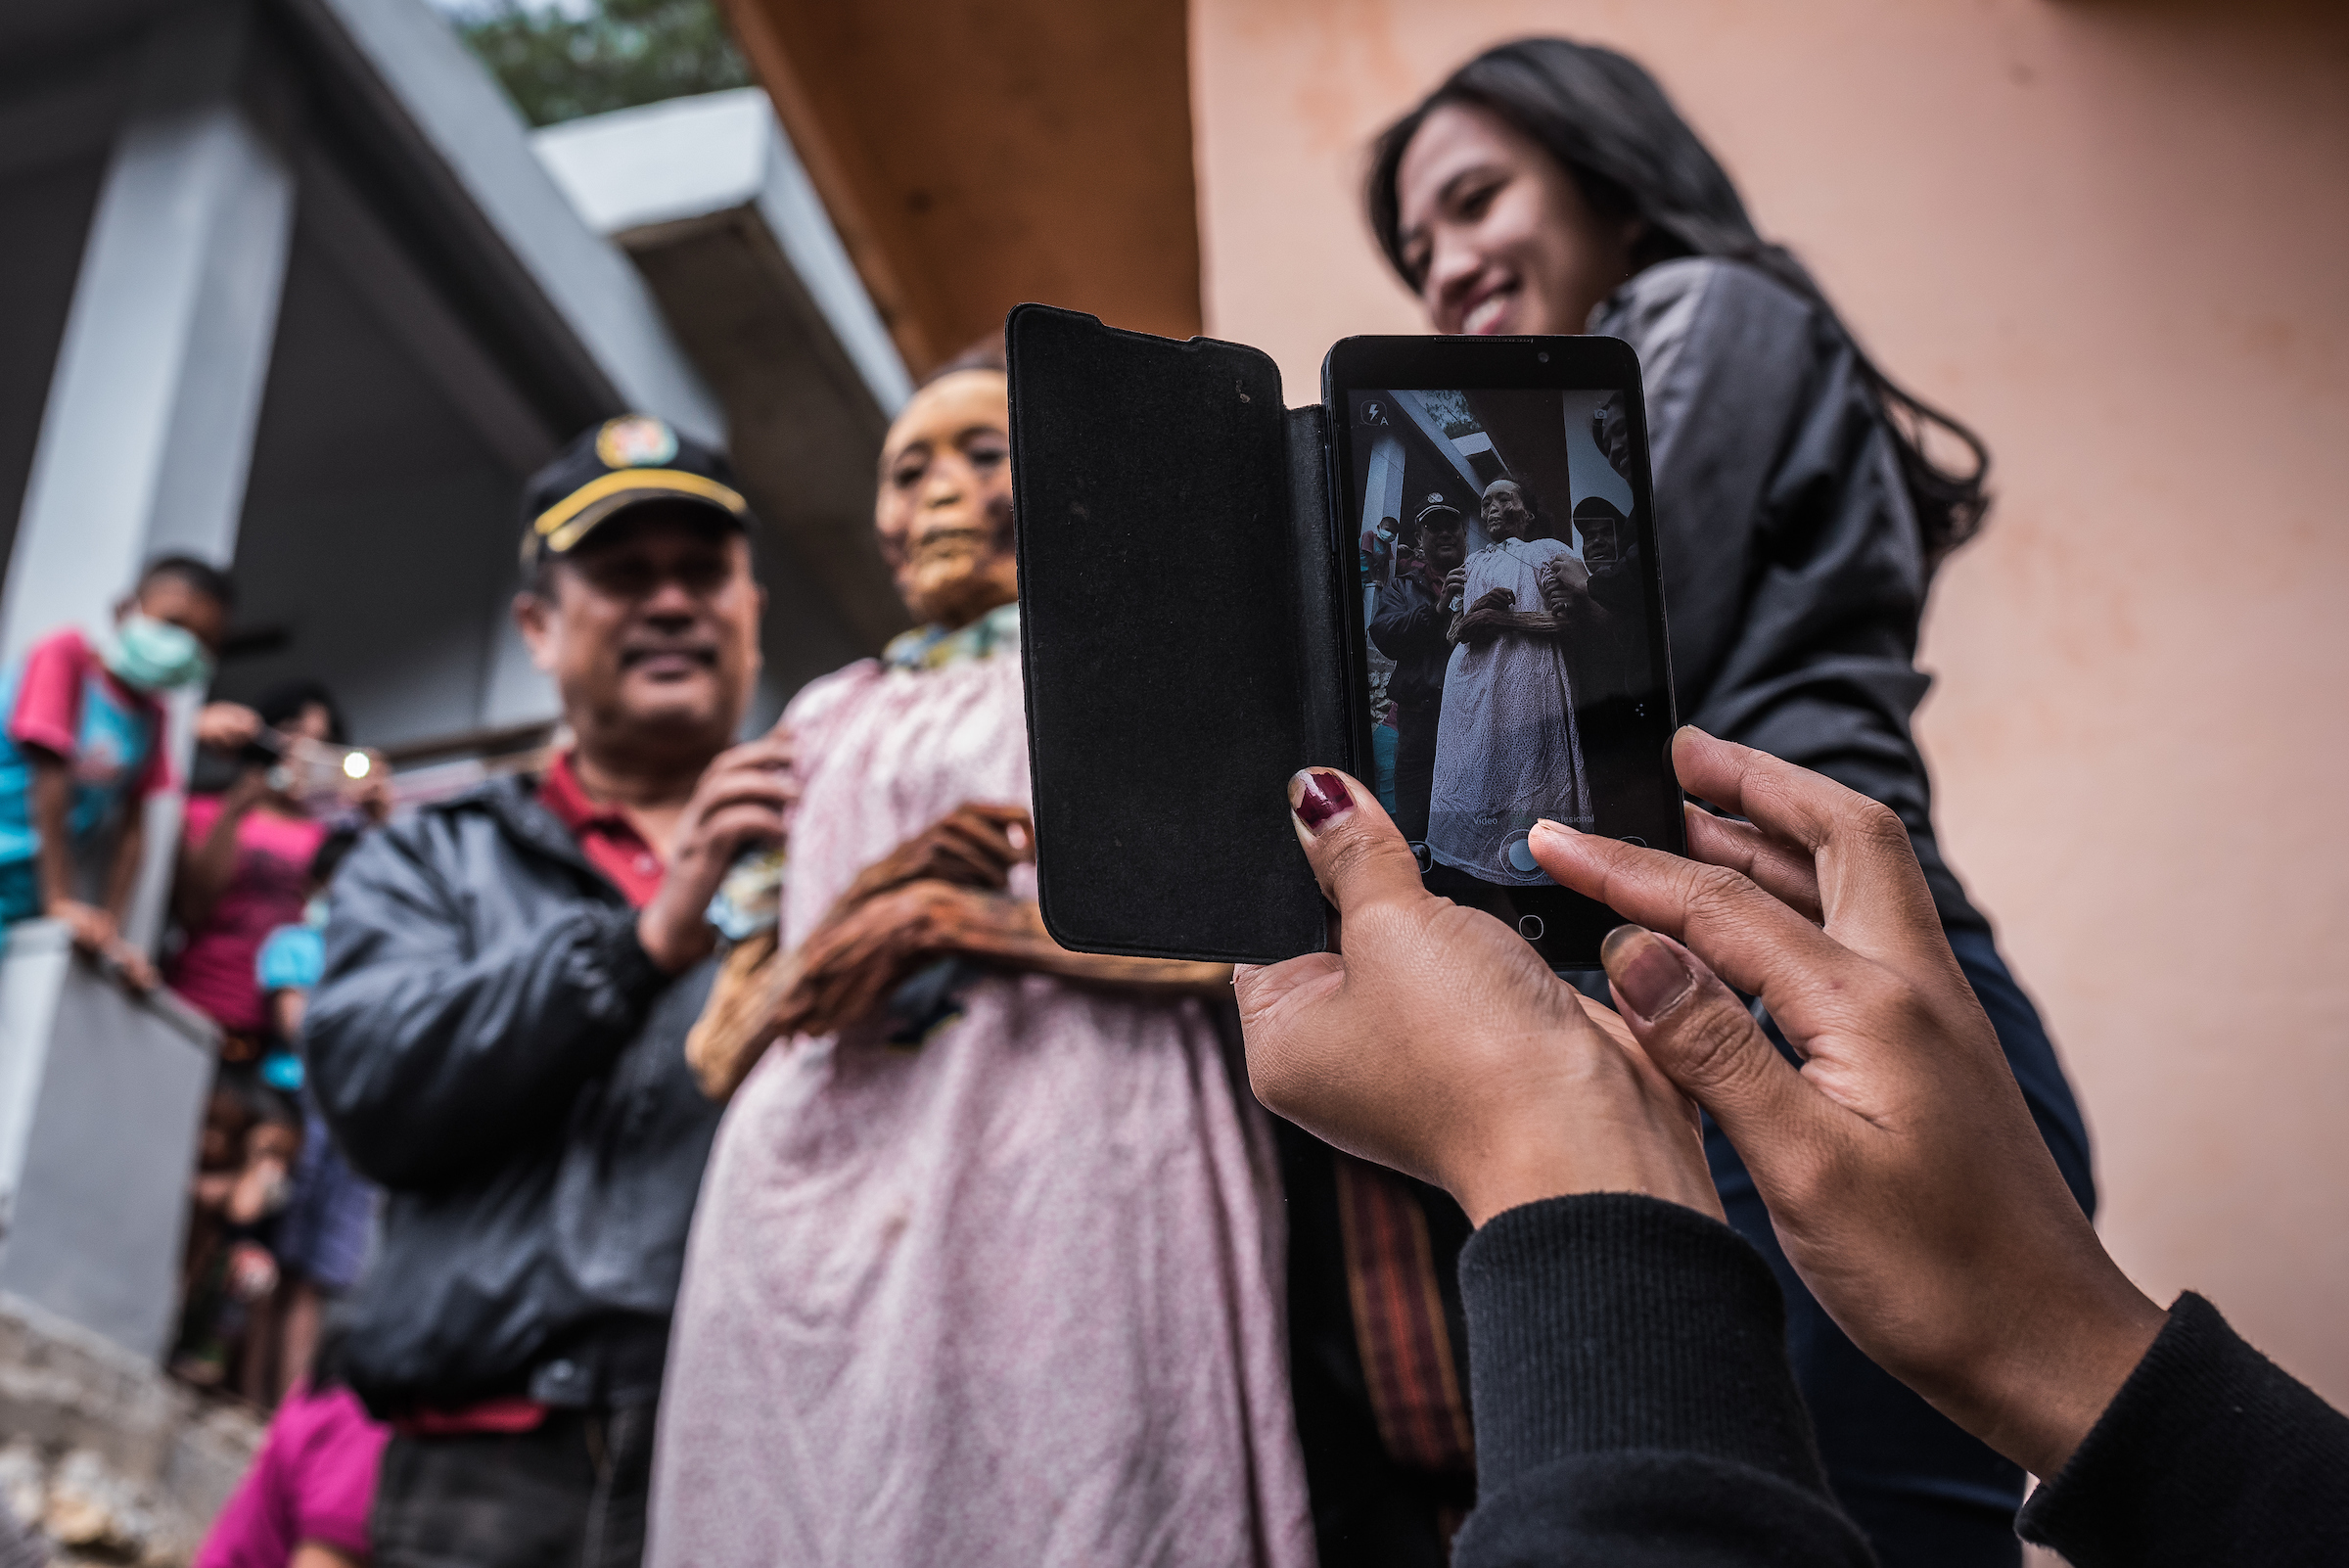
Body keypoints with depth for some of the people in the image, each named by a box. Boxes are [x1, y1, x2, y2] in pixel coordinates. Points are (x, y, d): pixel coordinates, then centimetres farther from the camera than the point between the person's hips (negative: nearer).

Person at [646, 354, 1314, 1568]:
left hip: (1070, 1153, -3)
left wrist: (947, 922, -6)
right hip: (810, 1186, 4)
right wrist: (860, 902, -2)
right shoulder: (827, 723, 26)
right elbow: (725, 1044, 18)